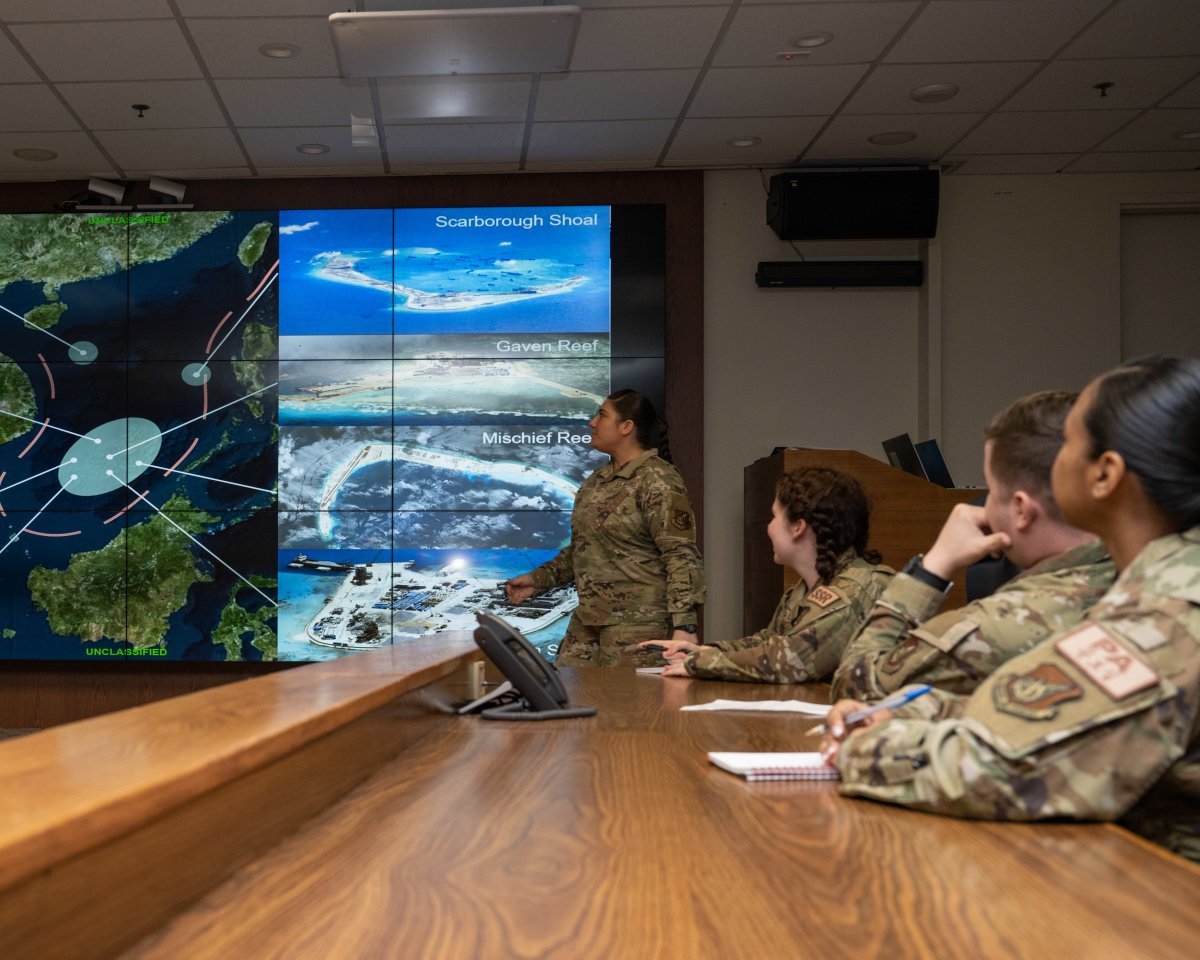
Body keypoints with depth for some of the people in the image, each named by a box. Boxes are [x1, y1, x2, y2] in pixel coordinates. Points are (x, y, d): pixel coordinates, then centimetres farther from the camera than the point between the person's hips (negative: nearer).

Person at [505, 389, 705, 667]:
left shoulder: (658, 481, -12)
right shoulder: (598, 480, 14)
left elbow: (681, 557, -18)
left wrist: (683, 627, -25)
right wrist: (538, 579, 21)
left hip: (640, 624, -8)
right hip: (588, 622, 8)